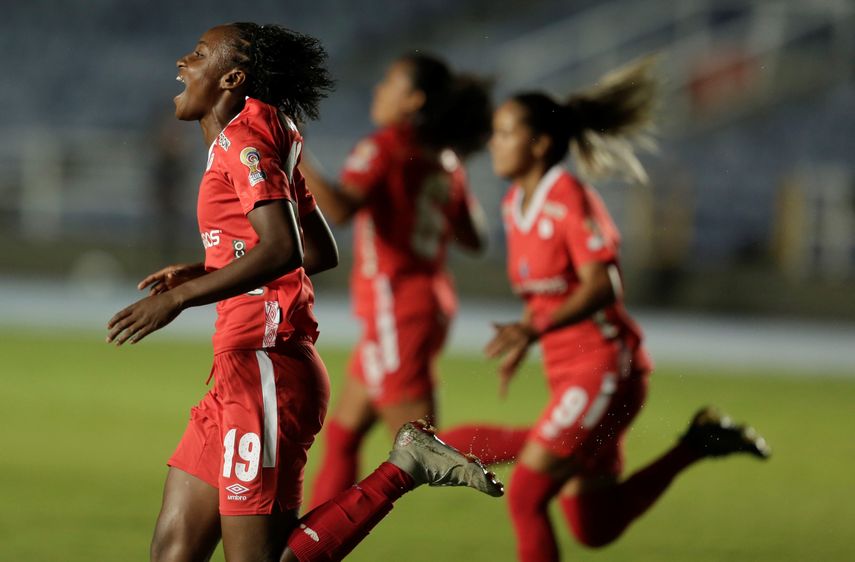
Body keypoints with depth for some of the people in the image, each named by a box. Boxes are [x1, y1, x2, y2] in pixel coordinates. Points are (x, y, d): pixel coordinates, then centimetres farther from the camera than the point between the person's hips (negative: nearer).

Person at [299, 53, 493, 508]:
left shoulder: (384, 148, -12)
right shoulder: (445, 161, 10)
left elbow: (339, 208, -28)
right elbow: (473, 238, 14)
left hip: (396, 311, -9)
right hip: (432, 301, 9)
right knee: (342, 432, 16)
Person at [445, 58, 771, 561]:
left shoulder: (571, 200, -16)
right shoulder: (515, 204, 10)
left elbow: (602, 287, -27)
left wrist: (535, 329, -38)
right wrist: (519, 341, 21)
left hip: (605, 370, -9)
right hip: (568, 372, 9)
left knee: (525, 496, -15)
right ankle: (701, 443, 19)